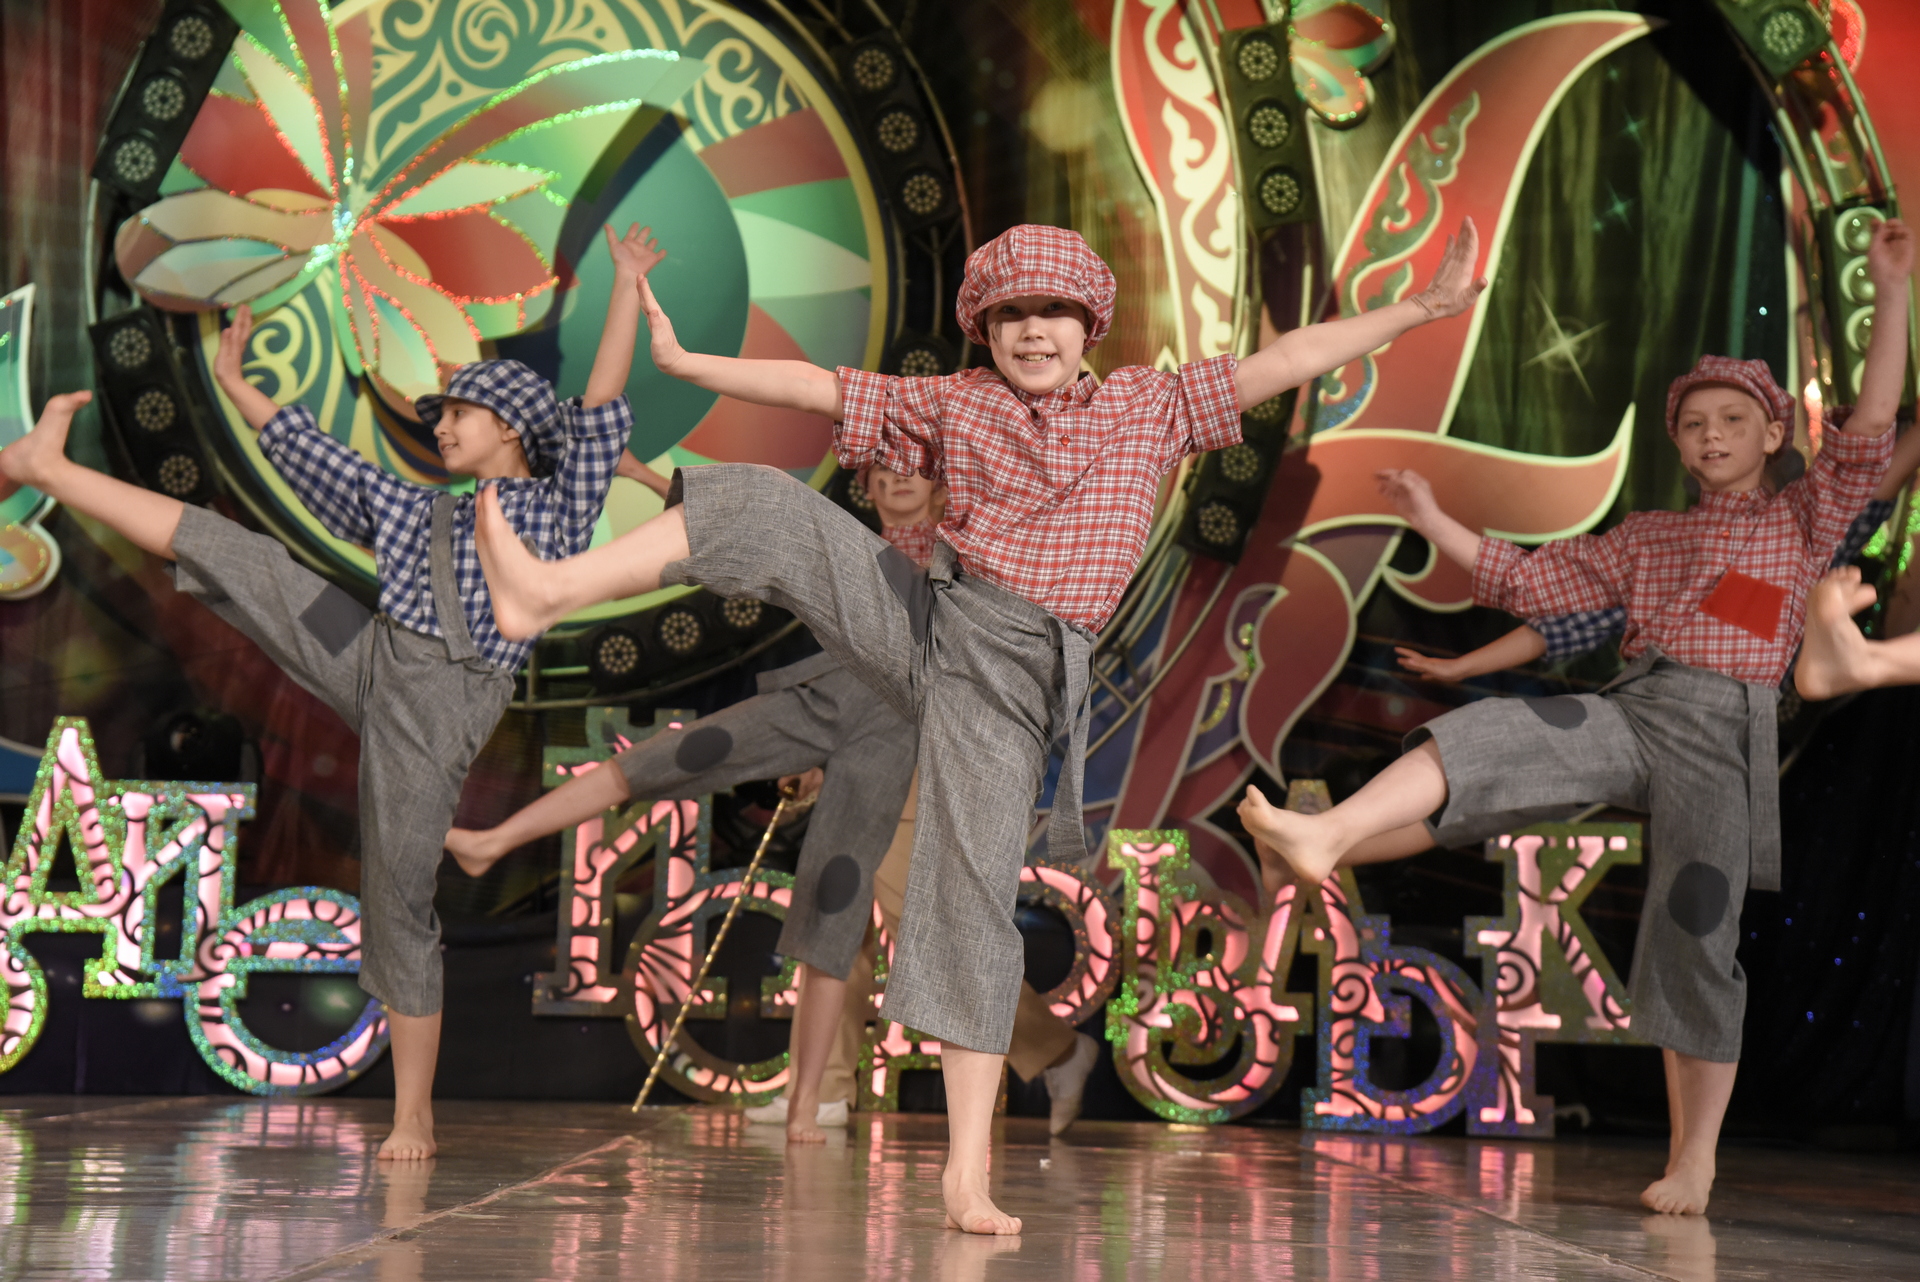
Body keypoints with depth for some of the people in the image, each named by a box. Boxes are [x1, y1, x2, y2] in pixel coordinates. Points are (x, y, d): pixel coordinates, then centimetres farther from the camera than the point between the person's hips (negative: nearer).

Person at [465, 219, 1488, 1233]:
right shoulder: (951, 406, 13)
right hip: (919, 620, 2)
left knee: (974, 895, -8)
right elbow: (816, 389, 12)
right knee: (768, 510, -17)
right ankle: (548, 592, -21)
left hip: (1010, 682, -2)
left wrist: (1422, 310, 5)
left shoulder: (1149, 407, 12)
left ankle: (967, 1173, -4)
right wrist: (684, 364, 7)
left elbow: (1281, 362, 9)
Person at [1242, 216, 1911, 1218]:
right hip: (1629, 712, 3)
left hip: (1724, 734, -3)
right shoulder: (1645, 538, 24)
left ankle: (1693, 1164, 5)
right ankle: (1324, 838, -45)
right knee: (1486, 735, -25)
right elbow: (1525, 583, 22)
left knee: (1696, 937, -6)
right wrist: (1433, 521, 12)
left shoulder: (1804, 521, 15)